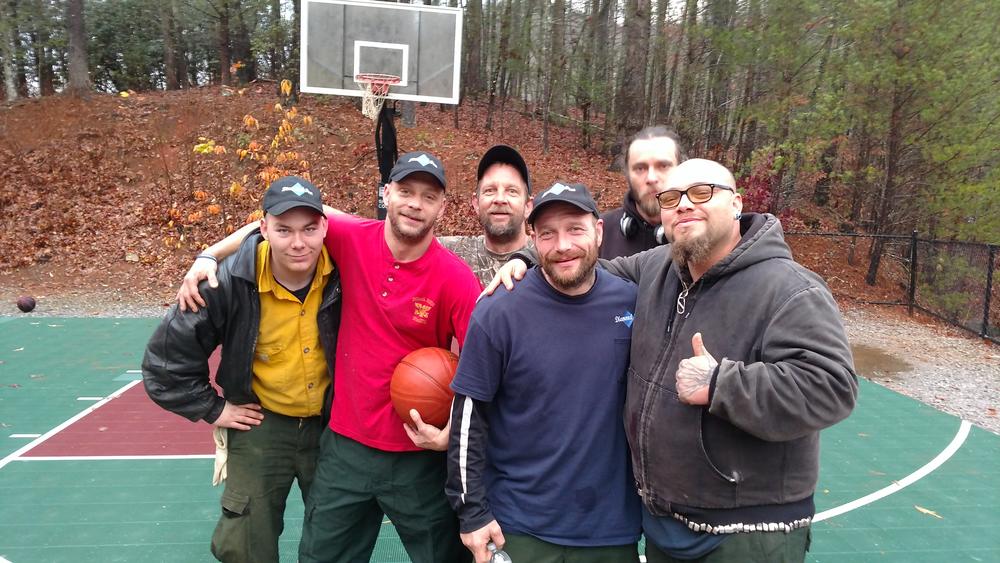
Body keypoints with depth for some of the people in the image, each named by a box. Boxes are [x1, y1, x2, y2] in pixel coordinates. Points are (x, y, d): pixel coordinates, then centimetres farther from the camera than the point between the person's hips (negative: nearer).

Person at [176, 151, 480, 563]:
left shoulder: (456, 279, -15)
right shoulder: (352, 239, -7)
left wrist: (449, 435, -19)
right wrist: (209, 256, 2)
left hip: (419, 455, -2)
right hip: (346, 445, 3)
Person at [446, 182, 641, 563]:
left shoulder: (632, 302, -5)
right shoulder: (498, 314, -14)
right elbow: (468, 420, -9)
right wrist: (472, 513, -8)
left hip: (614, 527, 3)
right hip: (519, 529, -2)